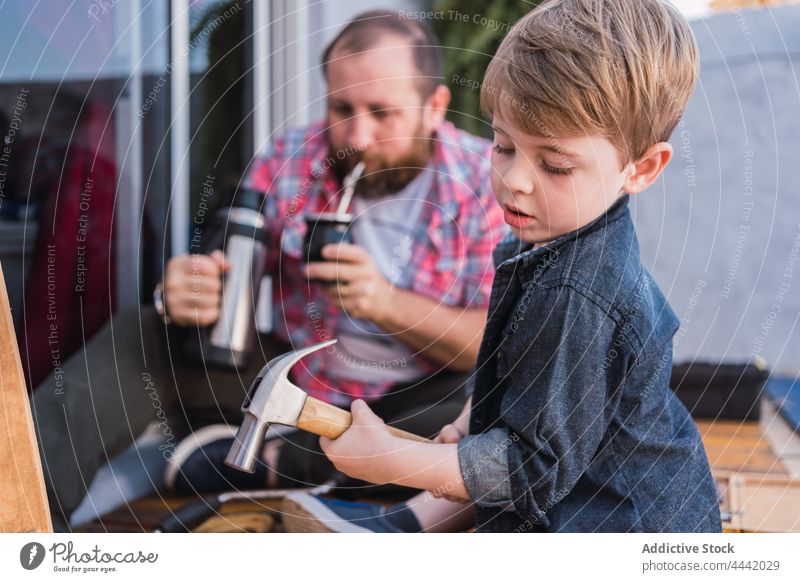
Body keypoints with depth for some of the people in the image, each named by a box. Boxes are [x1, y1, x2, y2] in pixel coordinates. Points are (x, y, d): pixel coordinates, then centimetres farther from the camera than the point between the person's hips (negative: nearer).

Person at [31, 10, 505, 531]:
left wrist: (388, 304, -29)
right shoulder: (287, 162, -2)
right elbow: (223, 276, -1)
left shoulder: (487, 183, -10)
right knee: (140, 340, -16)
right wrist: (183, 294, -28)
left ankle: (269, 458, -26)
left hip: (416, 400, -2)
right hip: (291, 380, 3)